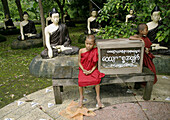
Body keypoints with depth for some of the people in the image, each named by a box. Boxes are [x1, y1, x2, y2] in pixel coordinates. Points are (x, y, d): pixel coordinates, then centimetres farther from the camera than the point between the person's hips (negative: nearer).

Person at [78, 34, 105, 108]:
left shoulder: (95, 51, -9)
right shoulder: (81, 51, -8)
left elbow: (96, 64, -3)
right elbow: (79, 62, 0)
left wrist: (91, 71, -16)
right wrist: (84, 70, -13)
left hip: (92, 70, 0)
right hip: (83, 70, 1)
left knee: (96, 80, -25)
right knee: (80, 81, -23)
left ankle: (98, 97, -3)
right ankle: (81, 97, 3)